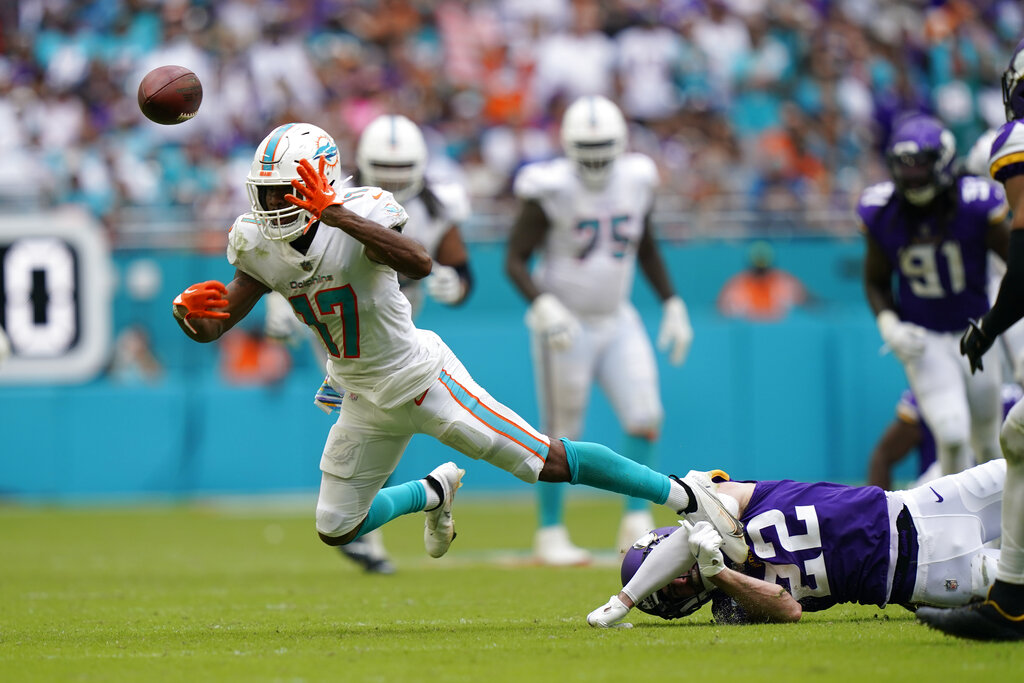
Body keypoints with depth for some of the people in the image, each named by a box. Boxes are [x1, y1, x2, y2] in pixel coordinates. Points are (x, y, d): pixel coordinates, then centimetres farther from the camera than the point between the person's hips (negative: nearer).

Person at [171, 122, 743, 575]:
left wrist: (337, 214, -54)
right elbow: (212, 328, -5)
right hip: (368, 403, 6)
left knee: (549, 463, -6)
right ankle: (433, 493, 41)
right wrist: (188, 311, -30)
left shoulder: (360, 215, -26)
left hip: (424, 379, -6)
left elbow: (420, 264, -46)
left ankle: (685, 495, 10)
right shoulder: (262, 246, -8)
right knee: (337, 529, 12)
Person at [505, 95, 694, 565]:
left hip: (617, 321, 5)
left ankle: (636, 524, 6)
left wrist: (672, 305, 12)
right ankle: (550, 535, 15)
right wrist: (542, 306, -29)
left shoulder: (636, 181, -1)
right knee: (561, 436, 2)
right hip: (566, 326, -5)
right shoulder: (552, 190, -17)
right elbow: (515, 260, -14)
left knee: (646, 421, -6)